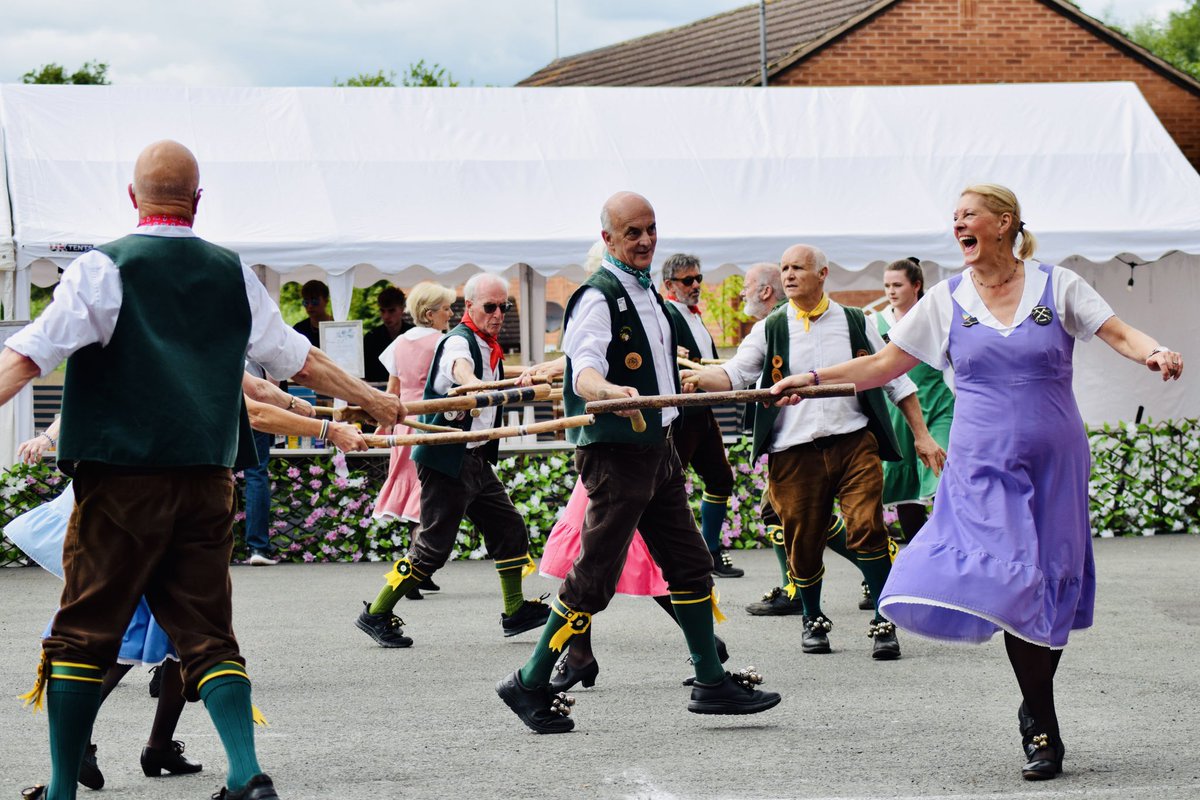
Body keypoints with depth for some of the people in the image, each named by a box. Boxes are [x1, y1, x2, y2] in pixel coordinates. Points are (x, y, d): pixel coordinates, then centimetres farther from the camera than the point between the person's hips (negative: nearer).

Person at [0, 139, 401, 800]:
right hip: (207, 480, 4)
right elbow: (298, 360, 20)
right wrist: (368, 399, 34)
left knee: (84, 629, 5)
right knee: (206, 631, 8)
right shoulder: (232, 274, 10)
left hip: (121, 479, -4)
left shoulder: (102, 268, -3)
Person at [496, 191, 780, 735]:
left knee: (691, 565, 10)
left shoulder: (647, 293, 15)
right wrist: (612, 392, -49)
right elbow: (585, 374, -29)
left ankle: (711, 682, 18)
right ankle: (529, 685, 3)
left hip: (657, 448, 9)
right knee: (593, 580, -6)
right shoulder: (598, 297, -14)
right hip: (615, 452, -9)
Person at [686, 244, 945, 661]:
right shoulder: (770, 330, 9)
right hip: (794, 451, 1)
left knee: (866, 527, -15)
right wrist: (699, 378, -23)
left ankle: (884, 623, -4)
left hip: (854, 442, -1)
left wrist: (922, 436, 11)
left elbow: (895, 380, 15)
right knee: (803, 543, 4)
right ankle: (814, 620, 29)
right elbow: (733, 373, -2)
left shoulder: (855, 324, 9)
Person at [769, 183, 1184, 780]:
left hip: (1053, 462, 0)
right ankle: (1042, 729, -5)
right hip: (984, 466, 0)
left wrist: (1156, 353, -25)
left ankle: (1037, 716, 19)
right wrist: (812, 378, 5)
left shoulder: (1057, 286, 3)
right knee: (1013, 585, -13)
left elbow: (1120, 335, -3)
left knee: (1050, 587, 0)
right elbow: (885, 365, 11)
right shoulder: (947, 300, 7)